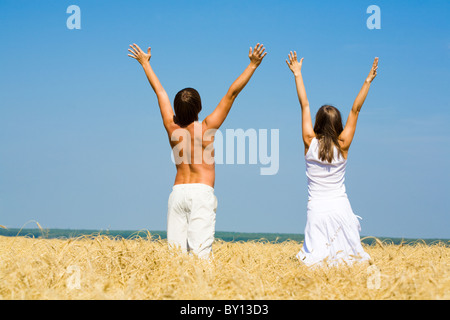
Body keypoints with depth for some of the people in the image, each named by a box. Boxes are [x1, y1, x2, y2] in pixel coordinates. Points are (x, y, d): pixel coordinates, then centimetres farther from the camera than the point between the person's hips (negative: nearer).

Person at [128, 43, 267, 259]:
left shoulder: (172, 128, 7)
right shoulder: (206, 128, -3)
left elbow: (160, 92, 18)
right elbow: (232, 93, -3)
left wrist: (145, 64, 30)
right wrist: (253, 65, -2)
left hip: (177, 192, 4)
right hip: (202, 192, -4)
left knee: (175, 249, 0)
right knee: (200, 249, -14)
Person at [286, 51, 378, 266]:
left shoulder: (310, 143, -2)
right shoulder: (342, 145, -2)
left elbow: (305, 105, 5)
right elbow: (355, 110, 3)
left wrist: (298, 74, 14)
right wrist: (368, 81, 9)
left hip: (317, 208, 0)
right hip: (340, 207, 0)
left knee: (316, 259, -8)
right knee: (347, 256, -4)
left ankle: (321, 261, -33)